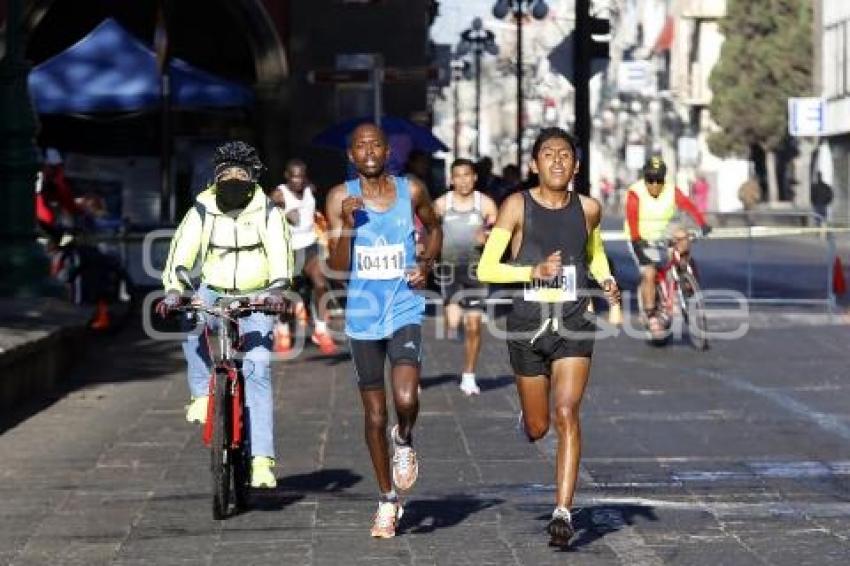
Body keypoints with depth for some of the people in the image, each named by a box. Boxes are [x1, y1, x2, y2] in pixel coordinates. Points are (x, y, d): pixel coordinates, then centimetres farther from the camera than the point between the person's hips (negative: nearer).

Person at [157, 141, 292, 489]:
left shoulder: (267, 213, -3)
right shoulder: (203, 211, -1)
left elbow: (280, 252, -16)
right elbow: (182, 250, -11)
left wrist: (276, 289, -35)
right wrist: (173, 290, -29)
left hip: (255, 299, -2)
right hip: (213, 293, 2)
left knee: (258, 369, -15)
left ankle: (262, 459, -19)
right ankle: (201, 394, -13)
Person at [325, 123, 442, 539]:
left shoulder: (411, 191, -1)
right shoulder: (340, 198, -3)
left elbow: (434, 228, 20)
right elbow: (338, 269, -7)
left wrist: (427, 263, 1)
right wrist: (347, 223, -20)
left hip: (404, 311, -1)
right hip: (362, 316, 1)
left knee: (405, 399, -24)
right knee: (374, 415, 8)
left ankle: (404, 441, 12)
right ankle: (387, 501, 24)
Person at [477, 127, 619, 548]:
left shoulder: (588, 209, 4)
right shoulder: (518, 206, -5)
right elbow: (486, 269, -8)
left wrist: (607, 280, 5)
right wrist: (535, 271, -21)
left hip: (574, 325, 1)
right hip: (528, 323, -1)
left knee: (567, 414, -16)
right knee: (538, 427, 12)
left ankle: (563, 512, -15)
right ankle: (526, 418, 52)